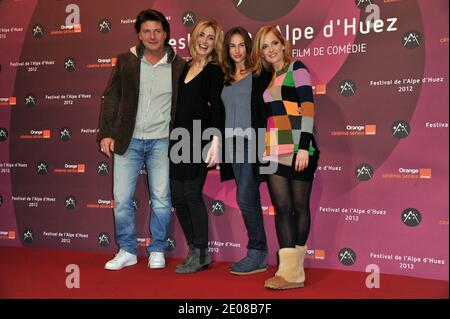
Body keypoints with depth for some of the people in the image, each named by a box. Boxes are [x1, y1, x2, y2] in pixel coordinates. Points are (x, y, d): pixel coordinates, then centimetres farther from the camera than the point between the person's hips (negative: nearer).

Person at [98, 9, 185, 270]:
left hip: (162, 142, -1)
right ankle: (127, 251, 19)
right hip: (128, 140, 1)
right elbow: (111, 98, 7)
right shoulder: (126, 61, 4)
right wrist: (106, 134, 0)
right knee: (121, 199, 2)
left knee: (162, 200, 4)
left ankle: (157, 251, 22)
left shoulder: (179, 66, 2)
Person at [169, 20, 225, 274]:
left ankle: (201, 255, 9)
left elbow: (217, 108, -13)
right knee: (178, 197, 7)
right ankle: (195, 250, 20)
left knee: (192, 195, -5)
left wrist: (216, 140, -25)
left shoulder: (214, 71, -3)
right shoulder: (186, 68, 16)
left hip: (198, 140, -7)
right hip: (178, 139, 7)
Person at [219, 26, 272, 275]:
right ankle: (259, 254, 16)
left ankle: (256, 254, 4)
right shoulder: (225, 79, 17)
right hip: (233, 143, 6)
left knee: (245, 197, -9)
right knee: (249, 198, 8)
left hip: (252, 141, -6)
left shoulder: (260, 74, 0)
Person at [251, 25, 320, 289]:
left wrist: (304, 147, -17)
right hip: (274, 152, 6)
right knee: (282, 206, 0)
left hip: (297, 148, -6)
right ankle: (290, 270, 2)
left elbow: (308, 107, -9)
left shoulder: (296, 69, 1)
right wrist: (264, 149, 14)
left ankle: (294, 270, 4)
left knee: (299, 205, 0)